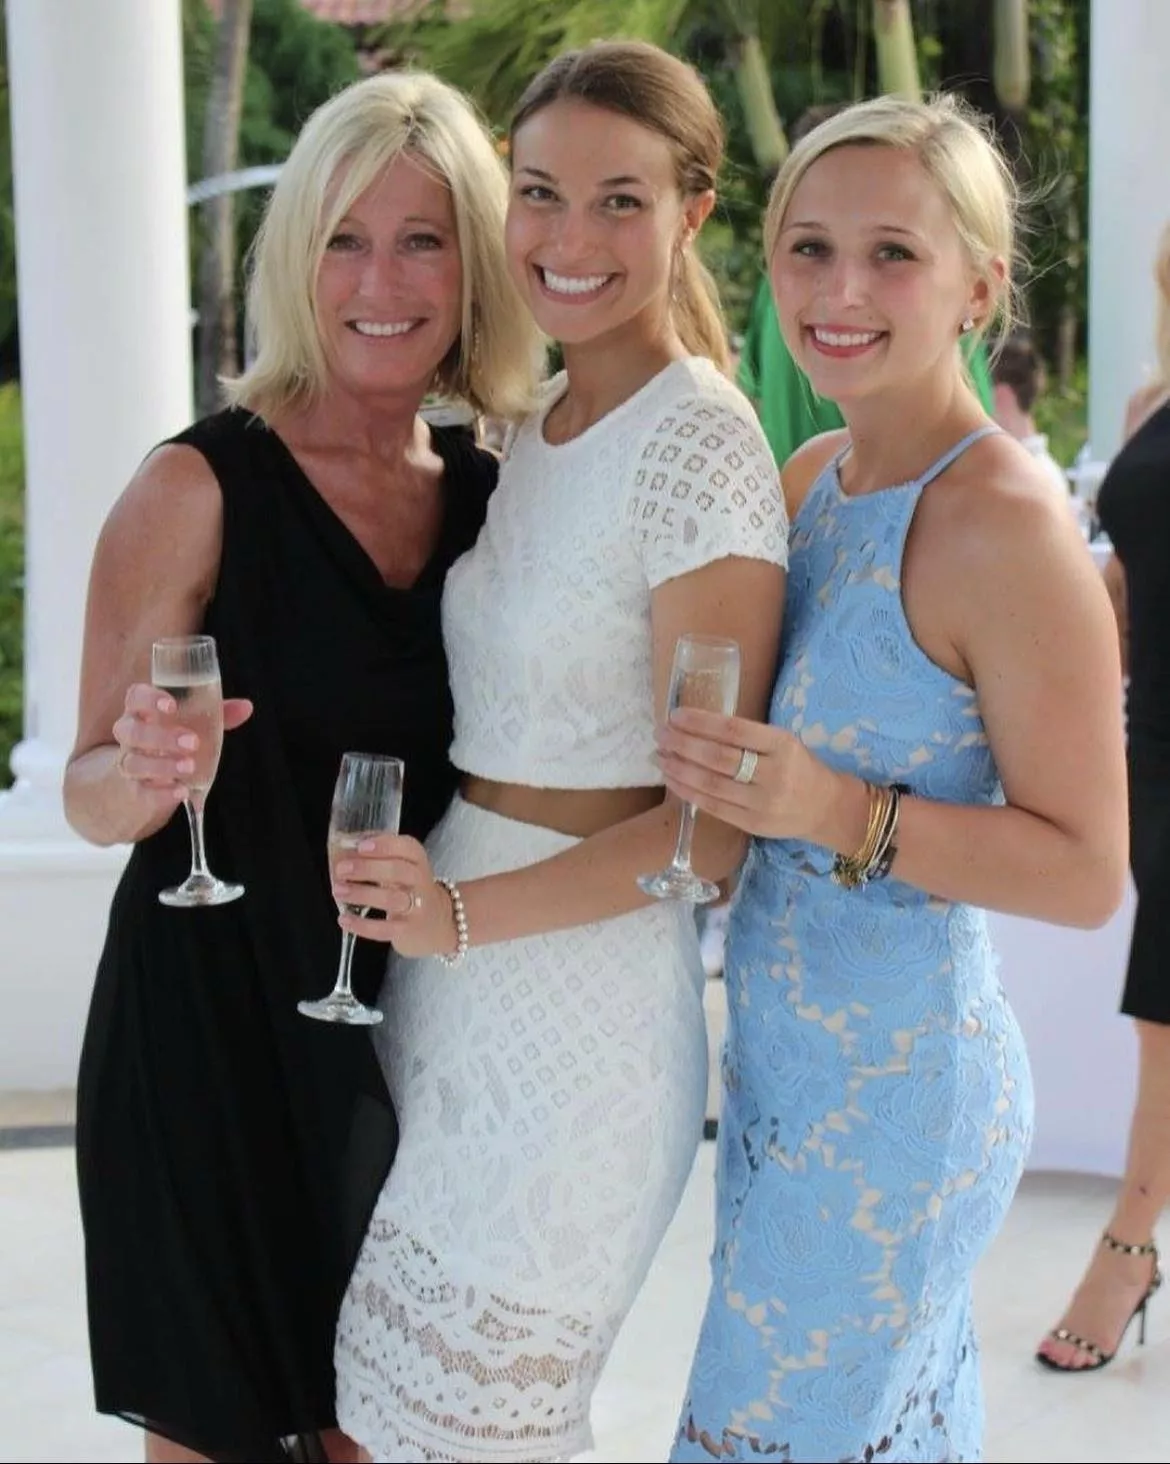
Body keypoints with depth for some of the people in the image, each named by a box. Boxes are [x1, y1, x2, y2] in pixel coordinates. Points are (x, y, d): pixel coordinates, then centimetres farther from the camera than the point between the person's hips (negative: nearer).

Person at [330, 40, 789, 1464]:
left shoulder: (701, 450, -15)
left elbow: (712, 824, -16)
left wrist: (466, 914, -25)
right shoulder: (529, 431, 9)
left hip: (580, 1007, -7)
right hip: (452, 989, 8)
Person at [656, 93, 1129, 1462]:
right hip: (786, 1056, 7)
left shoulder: (1003, 526, -20)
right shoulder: (813, 476, 4)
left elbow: (1086, 872, -18)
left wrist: (840, 814, -28)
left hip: (896, 1084, -7)